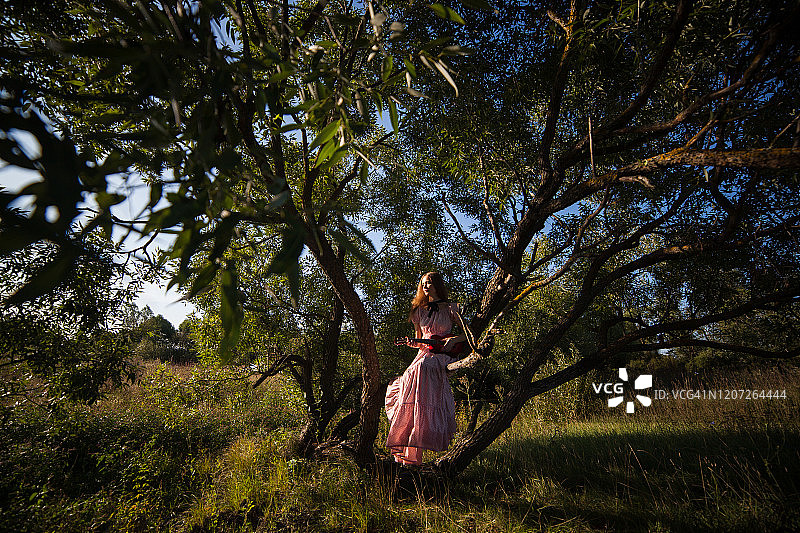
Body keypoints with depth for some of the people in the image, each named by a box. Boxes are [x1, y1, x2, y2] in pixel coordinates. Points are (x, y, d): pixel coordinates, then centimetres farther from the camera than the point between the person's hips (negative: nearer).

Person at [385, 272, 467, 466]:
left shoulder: (450, 309, 7)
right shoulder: (420, 311, 18)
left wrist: (454, 339, -10)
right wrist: (410, 342, 1)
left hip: (442, 357, -4)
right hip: (424, 355, 4)